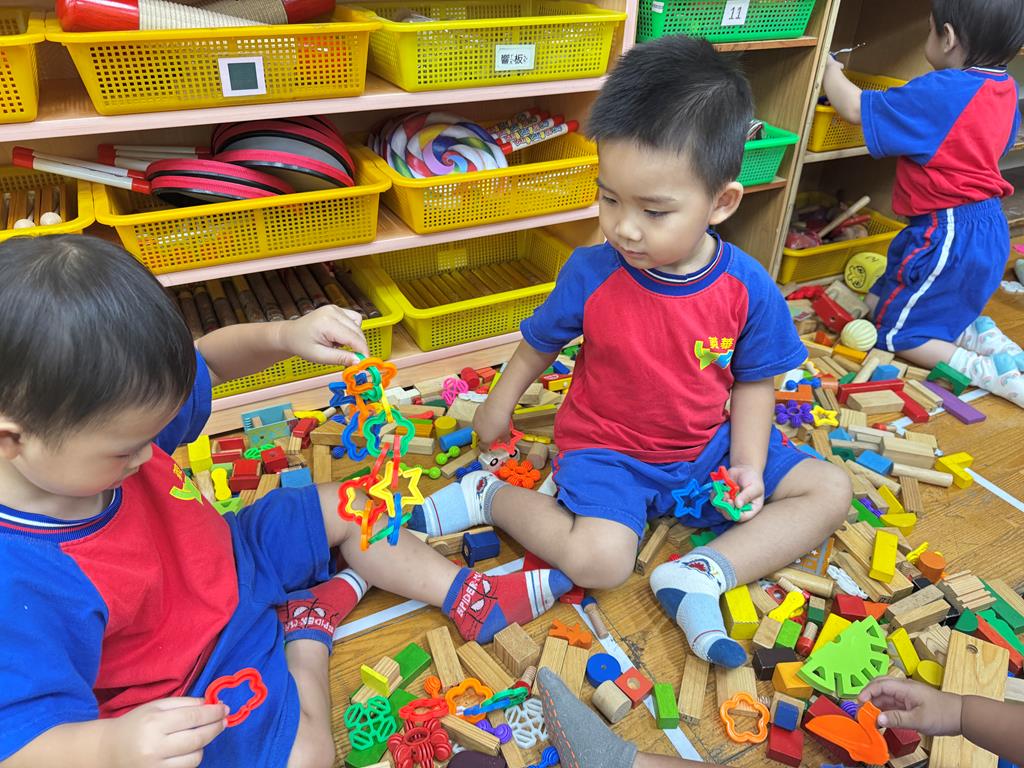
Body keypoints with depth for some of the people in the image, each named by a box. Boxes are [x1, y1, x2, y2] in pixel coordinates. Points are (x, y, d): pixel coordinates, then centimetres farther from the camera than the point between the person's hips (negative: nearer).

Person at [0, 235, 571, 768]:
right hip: (186, 689, -6)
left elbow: (205, 361, -4)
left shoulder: (101, 412, -19)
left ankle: (473, 597, 22)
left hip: (231, 558, 7)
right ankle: (309, 633, 9)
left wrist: (285, 335, -23)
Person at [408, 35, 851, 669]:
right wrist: (500, 404, 14)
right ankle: (490, 497, -1)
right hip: (607, 450, -3)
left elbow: (754, 382, -1)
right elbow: (541, 342, 0)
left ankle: (703, 575, -13)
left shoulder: (748, 287, -15)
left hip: (709, 447, 4)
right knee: (597, 560, -26)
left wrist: (748, 466, -14)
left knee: (832, 491, -1)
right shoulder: (590, 274, -19)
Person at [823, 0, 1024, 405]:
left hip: (948, 233, -9)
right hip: (988, 228, 9)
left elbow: (855, 109, -17)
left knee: (897, 333, 2)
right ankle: (983, 336, 9)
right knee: (881, 303, 21)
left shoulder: (940, 93, -22)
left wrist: (830, 69, 3)